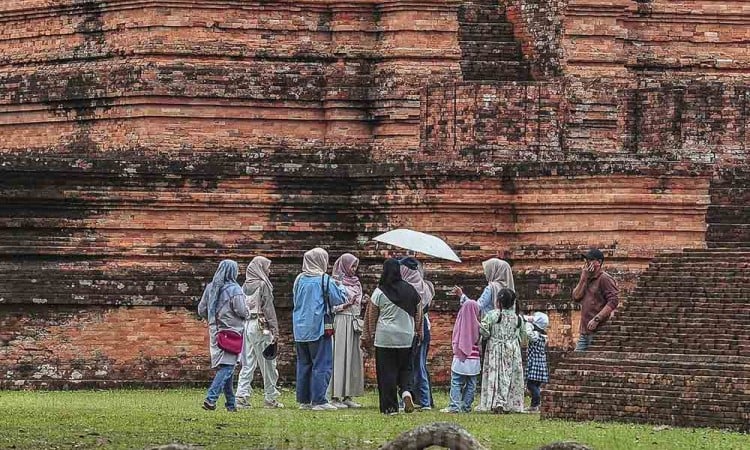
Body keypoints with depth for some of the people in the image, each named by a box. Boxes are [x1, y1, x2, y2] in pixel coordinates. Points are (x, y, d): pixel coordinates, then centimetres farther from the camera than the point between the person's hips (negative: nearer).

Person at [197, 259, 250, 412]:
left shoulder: (210, 288, 6)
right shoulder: (234, 289, -13)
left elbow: (201, 310, 9)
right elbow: (241, 311, -16)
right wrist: (247, 313, 5)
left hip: (215, 331, 7)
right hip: (231, 332, -7)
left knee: (224, 367, 13)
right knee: (227, 366, -7)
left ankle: (231, 403, 17)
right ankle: (211, 398, -21)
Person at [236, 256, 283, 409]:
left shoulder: (245, 286, 10)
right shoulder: (263, 285, -8)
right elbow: (268, 308, -10)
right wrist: (275, 329, -9)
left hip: (245, 325, 6)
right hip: (260, 325, -6)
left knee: (247, 363, 7)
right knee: (268, 363, 3)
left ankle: (242, 395, -2)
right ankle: (270, 398, 8)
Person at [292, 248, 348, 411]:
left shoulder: (299, 279, 6)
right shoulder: (324, 280, -9)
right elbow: (339, 299, -4)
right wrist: (341, 286, 13)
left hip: (300, 329, 6)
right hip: (318, 328, -6)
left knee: (303, 364, 12)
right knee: (322, 365, -2)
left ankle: (303, 400, 13)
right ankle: (319, 400, -8)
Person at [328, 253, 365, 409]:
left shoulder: (355, 282, 17)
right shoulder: (336, 282, -5)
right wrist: (346, 305, -22)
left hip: (353, 323, 7)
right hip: (341, 321, -7)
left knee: (353, 359, 5)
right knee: (340, 357, -8)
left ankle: (347, 396, 8)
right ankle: (335, 397, -7)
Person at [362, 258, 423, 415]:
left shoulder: (379, 292, -7)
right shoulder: (410, 290, 2)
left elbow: (372, 317, -1)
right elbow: (418, 314, 8)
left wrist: (371, 334, 11)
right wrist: (418, 332, 19)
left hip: (385, 337, -3)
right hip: (407, 337, 3)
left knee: (387, 371, 3)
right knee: (405, 368, 16)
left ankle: (390, 406, 2)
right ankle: (406, 390, -12)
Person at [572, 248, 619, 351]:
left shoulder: (604, 279, -8)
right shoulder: (586, 279, 20)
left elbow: (613, 301, -17)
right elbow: (576, 297, 9)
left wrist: (596, 319, -21)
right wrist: (584, 277, -1)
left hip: (598, 331, -9)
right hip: (584, 331, 9)